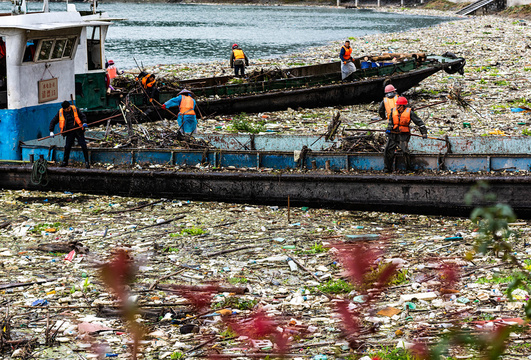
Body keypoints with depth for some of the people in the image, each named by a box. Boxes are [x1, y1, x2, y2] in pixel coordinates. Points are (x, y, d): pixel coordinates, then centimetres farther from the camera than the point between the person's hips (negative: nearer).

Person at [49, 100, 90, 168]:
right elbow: (53, 122, 6)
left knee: (83, 145, -8)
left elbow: (83, 116, 9)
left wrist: (84, 122, -11)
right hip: (69, 132, 1)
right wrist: (51, 131, -4)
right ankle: (65, 161, 17)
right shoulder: (60, 113, 0)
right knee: (67, 146, -3)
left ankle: (87, 162, 3)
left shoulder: (74, 109, 0)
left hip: (78, 130, -1)